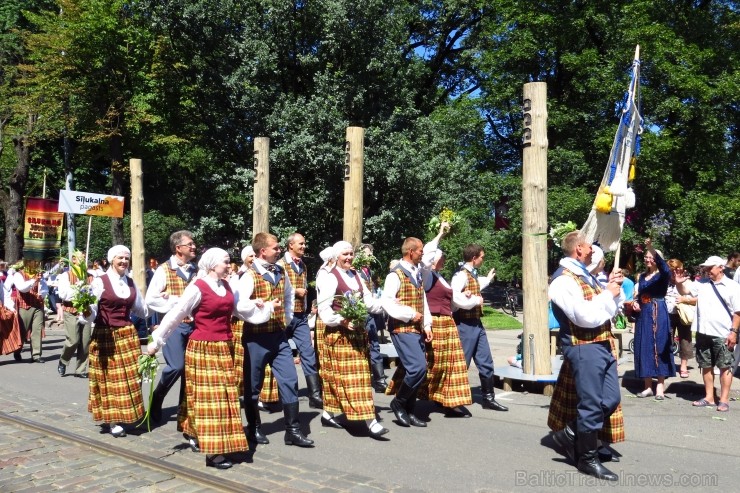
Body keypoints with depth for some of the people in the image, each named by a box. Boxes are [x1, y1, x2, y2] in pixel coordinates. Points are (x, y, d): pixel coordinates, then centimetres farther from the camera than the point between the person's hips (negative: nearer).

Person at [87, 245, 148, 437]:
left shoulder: (131, 283, 10)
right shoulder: (100, 281, -6)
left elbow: (141, 311, 19)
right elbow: (92, 313, -10)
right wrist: (87, 311, -28)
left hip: (128, 335, 5)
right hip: (106, 337, -4)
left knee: (130, 377, 6)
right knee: (110, 378, 2)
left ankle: (125, 415, 21)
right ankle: (112, 420, 11)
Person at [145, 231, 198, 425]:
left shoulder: (195, 270, 10)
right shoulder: (164, 270, -3)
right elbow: (150, 300, -7)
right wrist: (174, 307, -11)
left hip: (193, 324, 5)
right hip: (173, 324, -4)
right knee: (176, 366, -12)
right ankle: (156, 398, 15)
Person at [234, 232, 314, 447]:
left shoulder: (281, 273, 7)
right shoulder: (250, 276, -14)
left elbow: (289, 295, 26)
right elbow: (240, 305, -28)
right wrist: (266, 308, -22)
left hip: (279, 335, 6)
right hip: (257, 338, -6)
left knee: (290, 380, 2)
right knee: (253, 384, 9)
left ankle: (292, 430, 9)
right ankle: (253, 428, 26)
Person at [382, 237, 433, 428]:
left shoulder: (418, 274, 16)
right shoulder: (396, 275, -10)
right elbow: (387, 302, -19)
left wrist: (427, 325, 11)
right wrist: (410, 314, -17)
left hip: (417, 330, 8)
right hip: (402, 329, -8)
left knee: (413, 370, 8)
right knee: (418, 367, -17)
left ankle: (408, 411, 19)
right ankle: (398, 402, 3)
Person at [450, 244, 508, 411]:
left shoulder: (473, 274, 13)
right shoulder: (461, 275, -17)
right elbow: (455, 298, -32)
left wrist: (487, 279, 46)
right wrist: (476, 301, -19)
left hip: (476, 324, 9)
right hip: (465, 325, -9)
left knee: (486, 362, 13)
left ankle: (488, 398, 24)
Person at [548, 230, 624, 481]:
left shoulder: (586, 276, 16)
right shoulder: (564, 280, -14)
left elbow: (609, 309, 22)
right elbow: (585, 317, -23)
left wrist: (612, 286, 7)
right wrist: (608, 294, -11)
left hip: (602, 346, 9)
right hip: (584, 348, -9)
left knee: (611, 400, 12)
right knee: (592, 404, -1)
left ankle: (571, 433, 26)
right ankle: (588, 459, 14)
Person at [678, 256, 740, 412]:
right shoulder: (701, 284, 7)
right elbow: (684, 291, 13)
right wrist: (679, 283, -9)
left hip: (723, 334, -5)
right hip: (703, 333, 5)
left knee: (724, 367, 4)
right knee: (706, 366, 12)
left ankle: (724, 400, 11)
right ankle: (709, 397, 22)